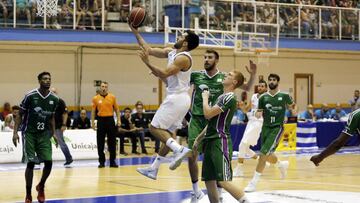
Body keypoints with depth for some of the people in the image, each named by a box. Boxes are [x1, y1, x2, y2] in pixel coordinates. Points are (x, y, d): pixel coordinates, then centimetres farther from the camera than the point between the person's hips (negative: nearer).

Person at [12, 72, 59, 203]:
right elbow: (20, 115, -3)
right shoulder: (30, 96, -11)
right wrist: (15, 132, -10)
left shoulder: (54, 99, 1)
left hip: (44, 134, 3)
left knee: (48, 162, -7)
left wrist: (53, 133, 9)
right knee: (30, 163, -7)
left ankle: (41, 187, 21)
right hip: (29, 133, -3)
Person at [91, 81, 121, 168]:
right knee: (100, 142, 2)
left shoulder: (112, 97, 4)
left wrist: (119, 120, 0)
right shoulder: (96, 98, 3)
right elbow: (93, 111, 6)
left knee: (112, 141, 2)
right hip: (101, 120, 0)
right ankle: (101, 162, 10)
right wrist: (93, 122, 1)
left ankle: (112, 161, 10)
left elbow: (116, 109, 9)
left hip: (110, 120, 0)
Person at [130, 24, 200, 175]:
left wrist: (147, 63, -25)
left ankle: (179, 149, -22)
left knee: (154, 128, -8)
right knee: (167, 133, 12)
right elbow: (148, 49, 13)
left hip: (176, 98, -10)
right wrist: (136, 32, 11)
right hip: (178, 99, 10)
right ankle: (154, 169, 18)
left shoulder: (183, 58, -16)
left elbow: (164, 74, -24)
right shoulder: (171, 52, 11)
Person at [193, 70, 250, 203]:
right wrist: (198, 139, 25)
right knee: (209, 180, 7)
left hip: (221, 142, -10)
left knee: (223, 181, -16)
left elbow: (208, 114, -18)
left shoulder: (230, 98, -11)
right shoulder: (222, 97, 20)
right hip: (211, 141, 10)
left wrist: (205, 98, -1)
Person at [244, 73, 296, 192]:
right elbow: (259, 113, 7)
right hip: (266, 127, 4)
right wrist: (257, 114, -12)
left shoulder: (284, 96, -1)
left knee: (263, 153, -16)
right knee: (267, 156, 12)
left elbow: (291, 106, 18)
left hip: (277, 128, -4)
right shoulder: (263, 97, 4)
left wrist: (293, 107, 0)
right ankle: (282, 165, 46)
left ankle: (253, 183, -12)